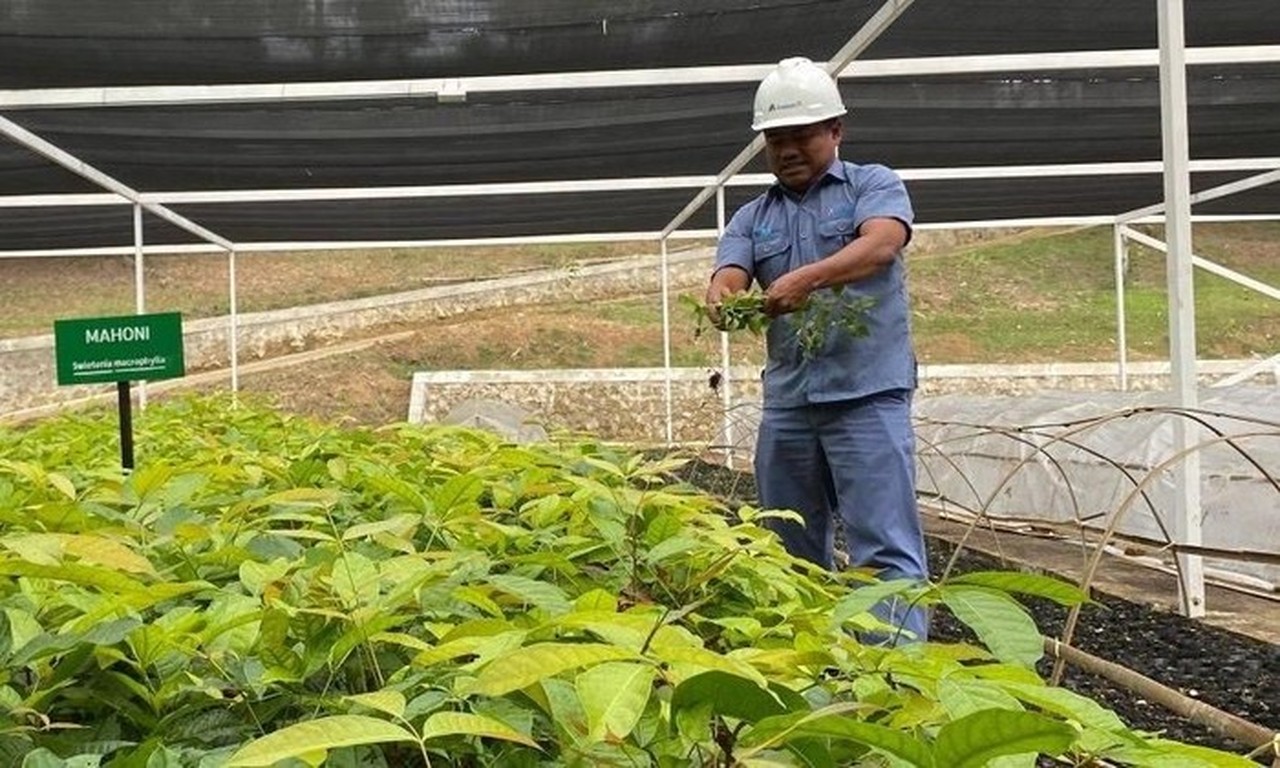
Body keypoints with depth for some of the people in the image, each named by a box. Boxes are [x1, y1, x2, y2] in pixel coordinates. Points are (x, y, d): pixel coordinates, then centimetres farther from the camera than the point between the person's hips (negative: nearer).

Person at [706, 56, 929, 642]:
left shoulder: (874, 186, 5)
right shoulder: (752, 218, 17)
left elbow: (881, 245, -16)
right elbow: (728, 276, -1)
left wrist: (807, 278, -33)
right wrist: (720, 298, -26)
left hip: (866, 393, -5)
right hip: (786, 400, 5)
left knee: (885, 547, -9)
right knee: (792, 553, 12)